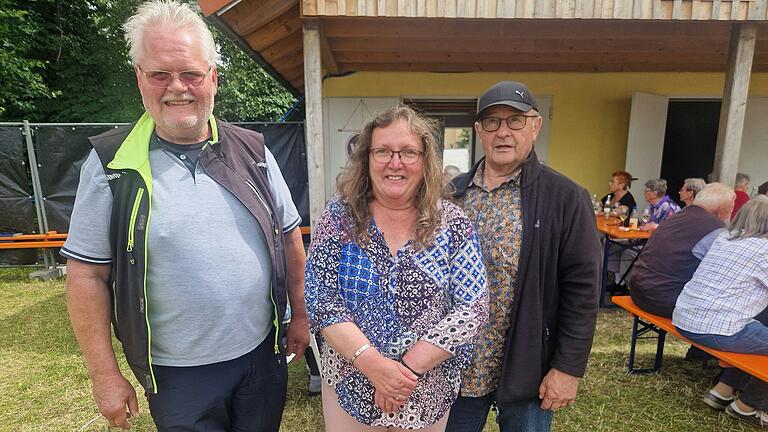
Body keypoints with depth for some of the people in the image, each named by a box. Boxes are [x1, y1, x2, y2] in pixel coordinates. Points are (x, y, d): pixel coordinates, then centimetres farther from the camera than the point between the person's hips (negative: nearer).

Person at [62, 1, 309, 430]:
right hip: (178, 375, -2)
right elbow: (87, 274, -6)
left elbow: (288, 237, 4)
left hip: (263, 353, 3)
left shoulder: (252, 150, -3)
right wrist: (105, 374, -5)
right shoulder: (111, 163, -10)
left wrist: (300, 315, 6)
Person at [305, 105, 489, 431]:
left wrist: (409, 366, -18)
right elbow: (320, 300, -11)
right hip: (350, 386, 0)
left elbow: (472, 307, -11)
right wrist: (373, 364, -21)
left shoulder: (453, 224, -9)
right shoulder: (339, 217, -8)